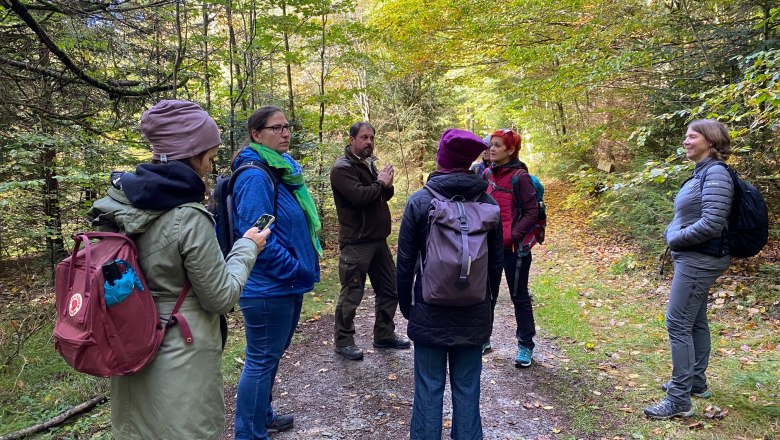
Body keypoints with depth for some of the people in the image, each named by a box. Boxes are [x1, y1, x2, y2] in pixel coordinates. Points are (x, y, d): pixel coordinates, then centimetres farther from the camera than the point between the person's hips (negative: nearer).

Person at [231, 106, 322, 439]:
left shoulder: (283, 170, 11)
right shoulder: (255, 176, -19)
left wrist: (303, 268, 13)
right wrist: (296, 270, -19)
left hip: (287, 284, 10)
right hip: (269, 287, -10)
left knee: (271, 356, 22)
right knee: (261, 360, 3)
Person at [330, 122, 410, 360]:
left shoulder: (369, 164, 15)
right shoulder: (342, 168, -12)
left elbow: (384, 195, 17)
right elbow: (359, 196, -27)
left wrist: (386, 184, -6)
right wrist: (380, 183, -10)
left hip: (378, 239, 9)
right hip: (356, 242, -9)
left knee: (389, 289, 15)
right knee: (351, 294, 1)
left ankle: (384, 335, 30)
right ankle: (343, 341, 18)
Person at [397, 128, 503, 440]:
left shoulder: (419, 201, -9)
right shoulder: (488, 203, -2)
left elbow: (405, 262, -6)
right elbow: (496, 260, 4)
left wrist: (406, 305, 7)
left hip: (430, 311, -2)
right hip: (474, 313, 2)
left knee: (429, 388, 9)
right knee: (467, 388, 13)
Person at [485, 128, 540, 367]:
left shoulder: (519, 176, -12)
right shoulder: (488, 174, 6)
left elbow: (532, 211, -12)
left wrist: (512, 235, -17)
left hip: (514, 247, -6)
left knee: (519, 297, 6)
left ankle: (526, 346, 21)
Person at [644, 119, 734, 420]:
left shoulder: (716, 173, -17)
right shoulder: (701, 173, 13)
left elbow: (712, 223, -26)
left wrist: (677, 239, -13)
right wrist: (671, 233, 2)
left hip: (699, 260, -10)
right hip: (694, 259, 10)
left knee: (678, 324, -9)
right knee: (695, 322, 18)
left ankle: (680, 400, -3)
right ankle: (695, 382, 32)